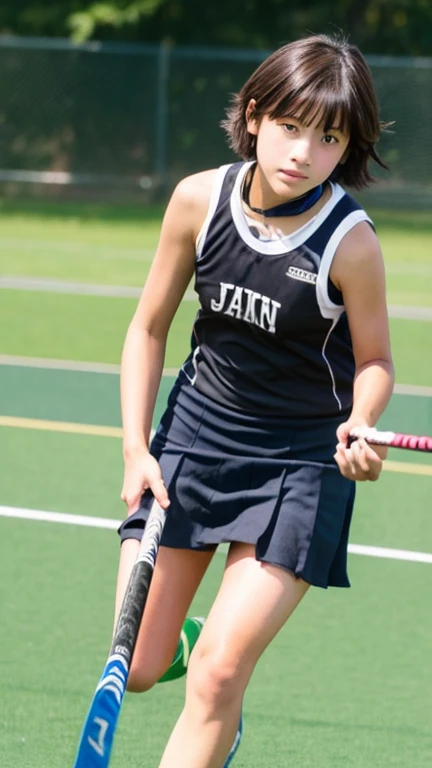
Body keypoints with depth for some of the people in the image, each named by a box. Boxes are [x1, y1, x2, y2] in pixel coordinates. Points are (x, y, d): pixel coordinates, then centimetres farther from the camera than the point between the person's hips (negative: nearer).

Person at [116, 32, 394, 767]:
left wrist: (359, 427, -27)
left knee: (217, 675, -14)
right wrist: (136, 448, -6)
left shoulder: (350, 242, -21)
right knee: (134, 670, 2)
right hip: (196, 432, 3)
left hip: (303, 461, -3)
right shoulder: (199, 200, -12)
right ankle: (179, 642, 37)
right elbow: (149, 328, 1)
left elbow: (374, 360, -5)